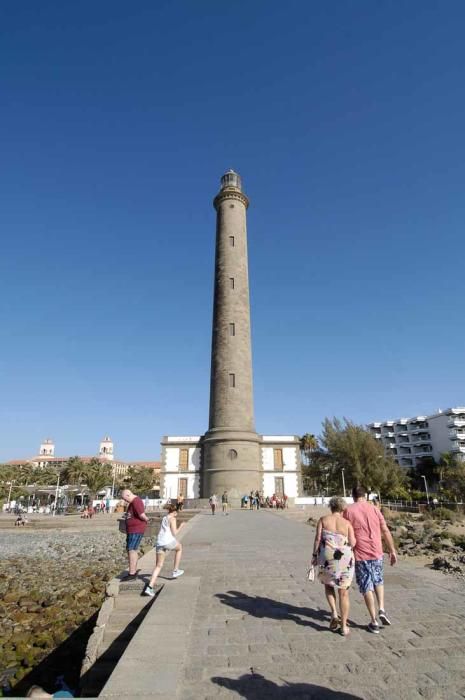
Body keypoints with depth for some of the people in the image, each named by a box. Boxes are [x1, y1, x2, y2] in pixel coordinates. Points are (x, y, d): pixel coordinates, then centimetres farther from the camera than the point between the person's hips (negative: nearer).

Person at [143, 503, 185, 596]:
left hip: (159, 543, 6)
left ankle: (150, 587, -7)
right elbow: (174, 533, -5)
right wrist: (180, 526, 9)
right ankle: (175, 571, 27)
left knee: (158, 566, 9)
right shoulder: (172, 519, -1)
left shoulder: (164, 518, 20)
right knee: (179, 548, 26)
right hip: (169, 541, -6)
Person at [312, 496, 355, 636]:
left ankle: (334, 613, 12)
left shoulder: (323, 519, 0)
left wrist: (314, 555, 2)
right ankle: (344, 626, 20)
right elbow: (352, 543, -5)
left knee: (328, 584, 26)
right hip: (345, 559, 1)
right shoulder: (347, 523, 0)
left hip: (327, 558, 0)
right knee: (343, 592, 15)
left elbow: (318, 538, -6)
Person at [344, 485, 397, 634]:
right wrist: (392, 551, 10)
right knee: (378, 581, 26)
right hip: (376, 553, 3)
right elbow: (386, 532, 1)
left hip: (360, 555, -3)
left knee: (367, 588, 9)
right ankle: (381, 610, 14)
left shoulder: (348, 511, -7)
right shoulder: (375, 510, 0)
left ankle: (374, 622, 13)